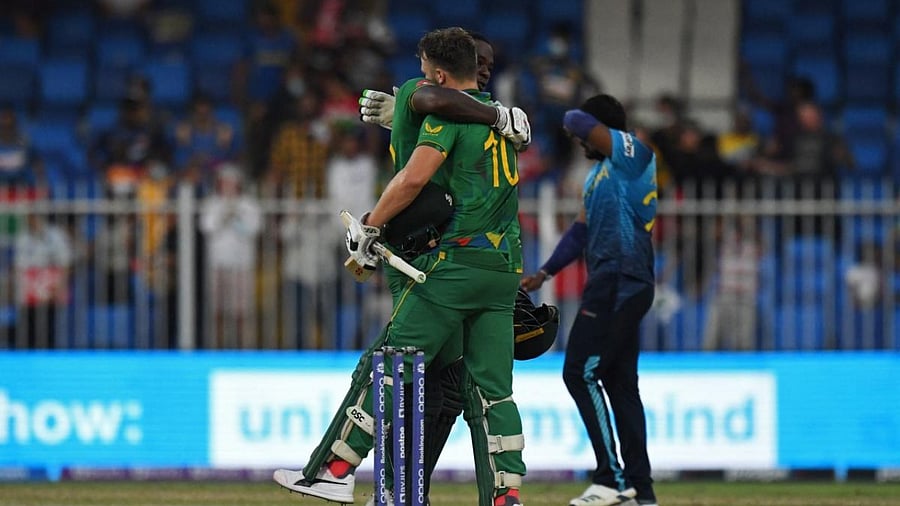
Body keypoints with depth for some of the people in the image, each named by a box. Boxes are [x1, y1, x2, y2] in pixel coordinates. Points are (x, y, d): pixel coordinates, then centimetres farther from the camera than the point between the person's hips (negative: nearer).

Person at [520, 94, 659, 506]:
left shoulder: (632, 153, -8)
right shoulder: (598, 175, 21)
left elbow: (578, 122, -19)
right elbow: (581, 231, 24)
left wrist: (574, 121, 4)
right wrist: (544, 273, 20)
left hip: (620, 282, -10)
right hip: (620, 286, 10)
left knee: (581, 374, -12)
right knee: (620, 384, 9)